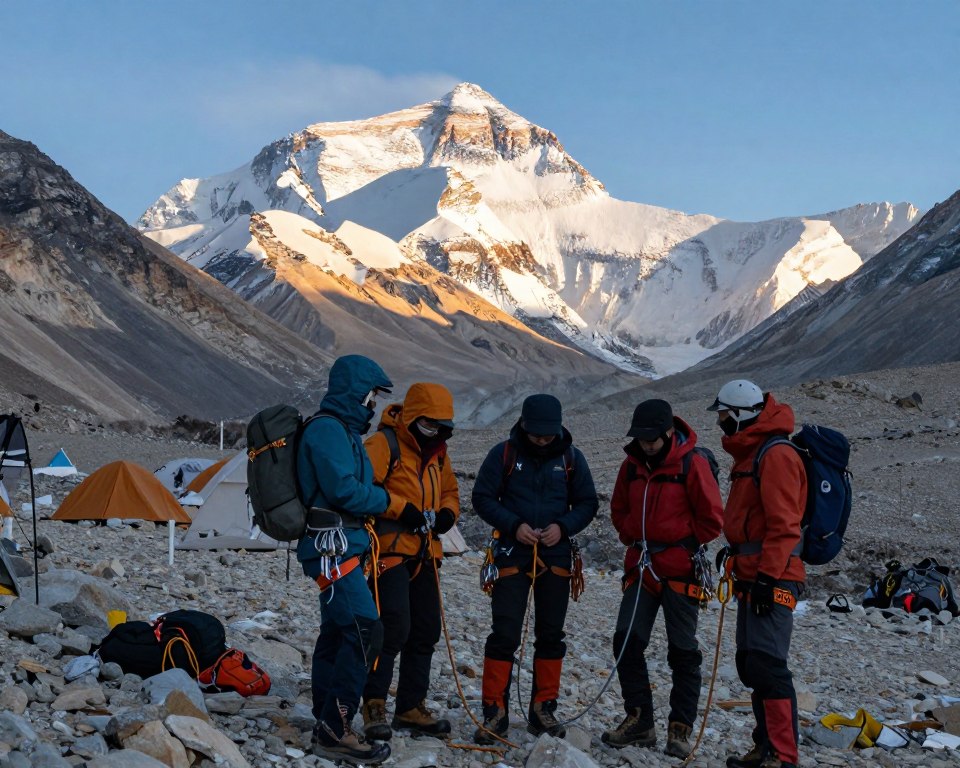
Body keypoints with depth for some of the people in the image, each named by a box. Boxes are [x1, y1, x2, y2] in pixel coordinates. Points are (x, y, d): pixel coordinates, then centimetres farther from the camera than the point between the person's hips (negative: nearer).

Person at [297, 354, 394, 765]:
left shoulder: (341, 429, 20)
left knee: (336, 634, 12)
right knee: (364, 631, -15)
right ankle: (335, 731, -13)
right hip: (332, 547, -11)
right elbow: (344, 490, -21)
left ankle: (327, 727, 17)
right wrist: (385, 499, -4)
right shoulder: (328, 429, -13)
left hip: (342, 548, 11)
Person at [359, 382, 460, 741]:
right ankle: (374, 705, -7)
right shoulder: (383, 445, -11)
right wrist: (401, 509, -23)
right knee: (393, 627, -18)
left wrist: (447, 512, 5)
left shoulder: (437, 452, 16)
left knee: (425, 631, 11)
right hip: (390, 550, -9)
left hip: (424, 554, 9)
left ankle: (411, 707, 22)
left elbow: (450, 490, 27)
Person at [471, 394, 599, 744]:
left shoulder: (571, 458, 2)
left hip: (555, 556, 3)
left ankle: (543, 708, 19)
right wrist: (514, 525, -15)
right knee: (504, 634, -6)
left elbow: (587, 503, 7)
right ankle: (494, 711, -1)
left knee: (550, 634, 9)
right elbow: (483, 497, -2)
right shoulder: (504, 454, -4)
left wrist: (563, 527, -12)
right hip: (513, 553, -3)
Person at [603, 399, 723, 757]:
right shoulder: (632, 464, 5)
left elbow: (712, 517, -7)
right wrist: (631, 538, 10)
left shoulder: (691, 463, -11)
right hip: (640, 566, 5)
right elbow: (619, 509, 21)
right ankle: (639, 721, 10)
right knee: (626, 641, 0)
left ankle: (680, 728, 10)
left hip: (679, 569, -5)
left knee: (682, 651, 3)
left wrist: (687, 546, -2)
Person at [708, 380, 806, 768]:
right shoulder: (750, 454, 18)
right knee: (750, 664, 12)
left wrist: (768, 576, -22)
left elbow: (784, 525, -20)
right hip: (753, 576, 11)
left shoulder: (776, 456, -14)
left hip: (772, 578, -10)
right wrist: (735, 551, 21)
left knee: (766, 664, -15)